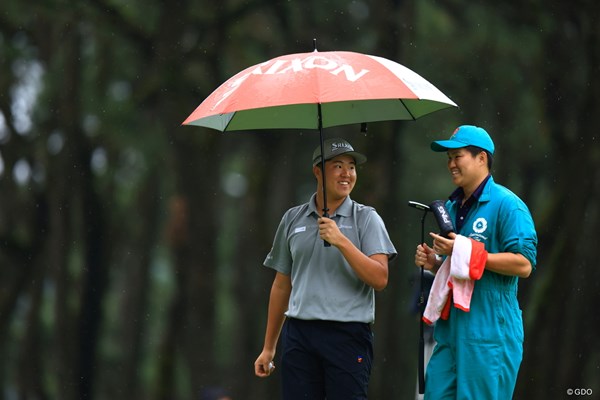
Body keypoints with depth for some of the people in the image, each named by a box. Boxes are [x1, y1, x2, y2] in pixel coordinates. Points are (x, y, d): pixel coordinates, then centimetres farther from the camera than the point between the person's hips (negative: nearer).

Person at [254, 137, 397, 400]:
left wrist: (341, 241, -16)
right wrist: (268, 348, 18)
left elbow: (379, 279, -7)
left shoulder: (366, 219, 4)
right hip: (299, 334, 3)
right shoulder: (293, 219, 13)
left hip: (348, 335, -3)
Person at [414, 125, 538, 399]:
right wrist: (433, 263, 8)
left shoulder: (506, 204, -8)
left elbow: (524, 264, -17)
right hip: (450, 331, 8)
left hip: (490, 334, -8)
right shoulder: (451, 207, 19)